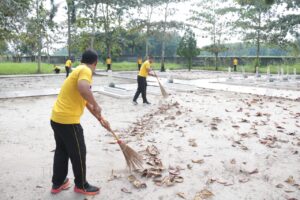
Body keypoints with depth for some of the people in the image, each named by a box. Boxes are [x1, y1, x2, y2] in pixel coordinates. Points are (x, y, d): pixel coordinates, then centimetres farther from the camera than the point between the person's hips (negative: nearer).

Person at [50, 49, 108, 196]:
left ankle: (57, 183, 36)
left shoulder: (78, 70, 20)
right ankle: (81, 185, 25)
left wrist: (99, 119, 31)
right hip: (68, 120, -10)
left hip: (57, 118, 10)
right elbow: (83, 89, -35)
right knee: (78, 153, 7)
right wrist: (96, 106, -19)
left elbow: (86, 101, 26)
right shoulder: (85, 70, -11)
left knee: (61, 151, 22)